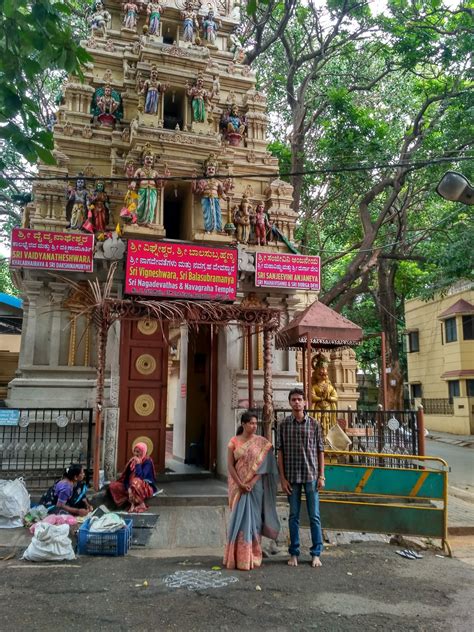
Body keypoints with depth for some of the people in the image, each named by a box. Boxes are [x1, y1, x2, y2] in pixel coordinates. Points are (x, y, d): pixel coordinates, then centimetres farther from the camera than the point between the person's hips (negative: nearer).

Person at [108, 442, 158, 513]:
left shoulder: (147, 461, -14)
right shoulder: (133, 460, 4)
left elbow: (141, 477, -27)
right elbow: (127, 476, 0)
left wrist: (138, 464, -26)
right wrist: (128, 488, -16)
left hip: (146, 488, -7)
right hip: (131, 486, 7)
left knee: (135, 482, -39)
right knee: (113, 486, -9)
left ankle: (141, 504, -19)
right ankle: (132, 502, -15)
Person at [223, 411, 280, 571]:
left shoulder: (261, 442, 0)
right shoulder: (234, 441, 0)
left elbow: (263, 465, -1)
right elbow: (230, 465, -3)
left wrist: (251, 483, -10)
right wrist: (240, 484, -12)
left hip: (255, 486, 0)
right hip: (238, 487, 0)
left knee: (253, 519, 3)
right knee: (239, 519, 5)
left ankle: (252, 557, 14)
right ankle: (238, 556, 17)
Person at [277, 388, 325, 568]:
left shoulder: (314, 424, 0)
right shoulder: (284, 425, 0)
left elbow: (320, 451, 3)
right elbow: (280, 452, 1)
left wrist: (321, 476, -2)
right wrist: (282, 477, -3)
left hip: (311, 475, 0)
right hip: (292, 476, 0)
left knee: (314, 516, 6)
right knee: (293, 516, 9)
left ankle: (316, 553, 18)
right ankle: (294, 553, 21)